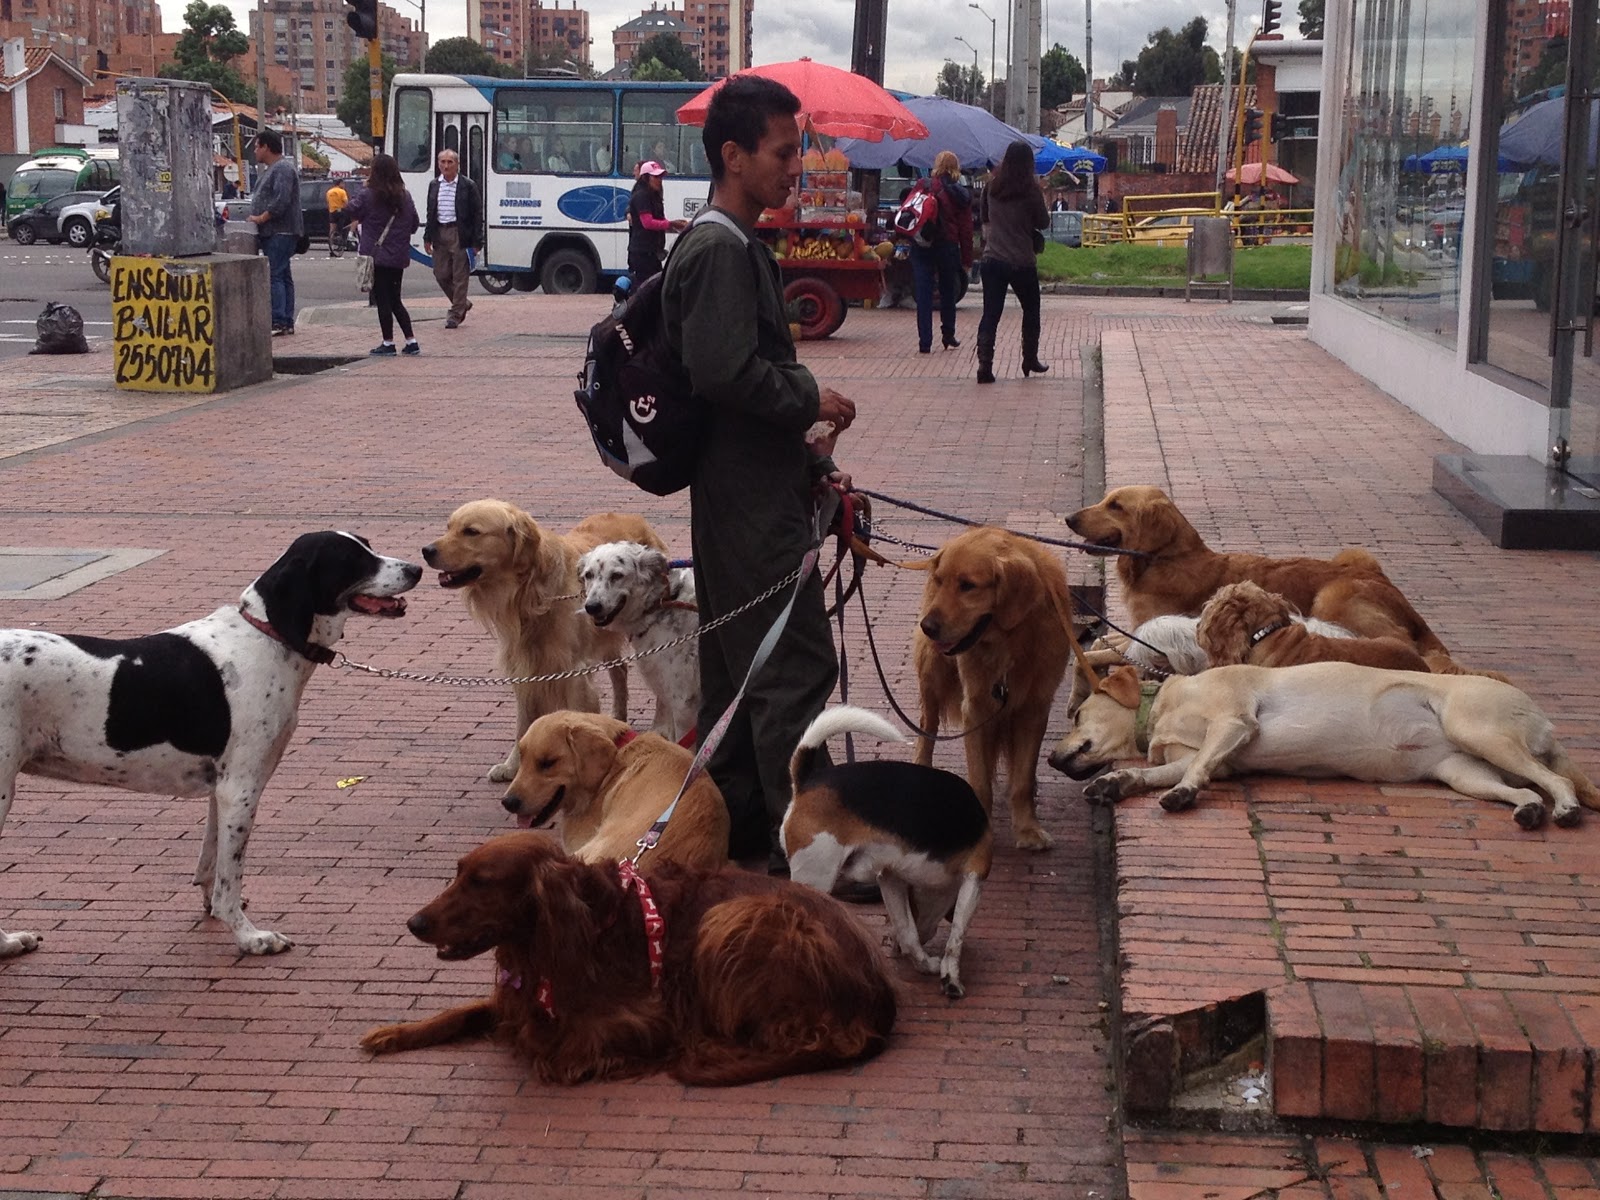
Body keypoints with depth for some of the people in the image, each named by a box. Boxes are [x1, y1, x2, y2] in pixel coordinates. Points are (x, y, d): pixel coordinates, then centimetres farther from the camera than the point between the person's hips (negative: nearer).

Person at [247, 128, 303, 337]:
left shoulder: (283, 169, -12)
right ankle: (287, 322, 14)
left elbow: (281, 201, -23)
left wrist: (261, 218, -17)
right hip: (271, 233, 11)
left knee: (276, 275, -14)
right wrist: (257, 218, 10)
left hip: (281, 232, -11)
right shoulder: (270, 169, 21)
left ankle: (279, 322, -17)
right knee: (283, 276, 11)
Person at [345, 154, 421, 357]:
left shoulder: (368, 195, -12)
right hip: (399, 257, 5)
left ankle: (388, 343, 4)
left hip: (376, 256, -5)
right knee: (395, 300, 15)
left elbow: (352, 212, 0)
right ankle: (411, 341, 10)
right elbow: (414, 224, 8)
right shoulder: (405, 196, 3)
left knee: (382, 301, 2)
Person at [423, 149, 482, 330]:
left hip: (459, 234, -5)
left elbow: (477, 214, -4)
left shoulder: (468, 186, -5)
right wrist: (428, 238, 8)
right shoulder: (434, 185, 10)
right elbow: (431, 213, 15)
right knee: (441, 274, 8)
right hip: (440, 234, 5)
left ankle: (456, 314, 6)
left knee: (460, 276, -1)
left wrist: (476, 241, -9)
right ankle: (462, 304, 28)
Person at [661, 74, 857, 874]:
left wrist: (811, 458, 12)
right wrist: (813, 403, -11)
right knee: (796, 663, -8)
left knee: (737, 657, 14)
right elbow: (725, 373, -25)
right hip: (753, 497, -10)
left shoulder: (734, 246, 16)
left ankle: (733, 817, 23)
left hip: (745, 490, 10)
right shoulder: (723, 251, -16)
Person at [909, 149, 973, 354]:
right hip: (948, 248, 2)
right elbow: (966, 229, 2)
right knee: (948, 293, 18)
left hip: (922, 246, -2)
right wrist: (967, 259, 5)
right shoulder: (962, 195, 2)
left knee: (923, 295, 0)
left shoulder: (925, 186, -4)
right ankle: (948, 337, 25)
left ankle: (924, 342, -4)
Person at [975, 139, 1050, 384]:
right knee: (1031, 311, 18)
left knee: (990, 314, 1)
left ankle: (984, 364, -10)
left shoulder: (991, 187, 0)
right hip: (1021, 262, -3)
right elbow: (1043, 223, -1)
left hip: (992, 260, 3)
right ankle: (1030, 361, 26)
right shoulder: (1030, 190, -11)